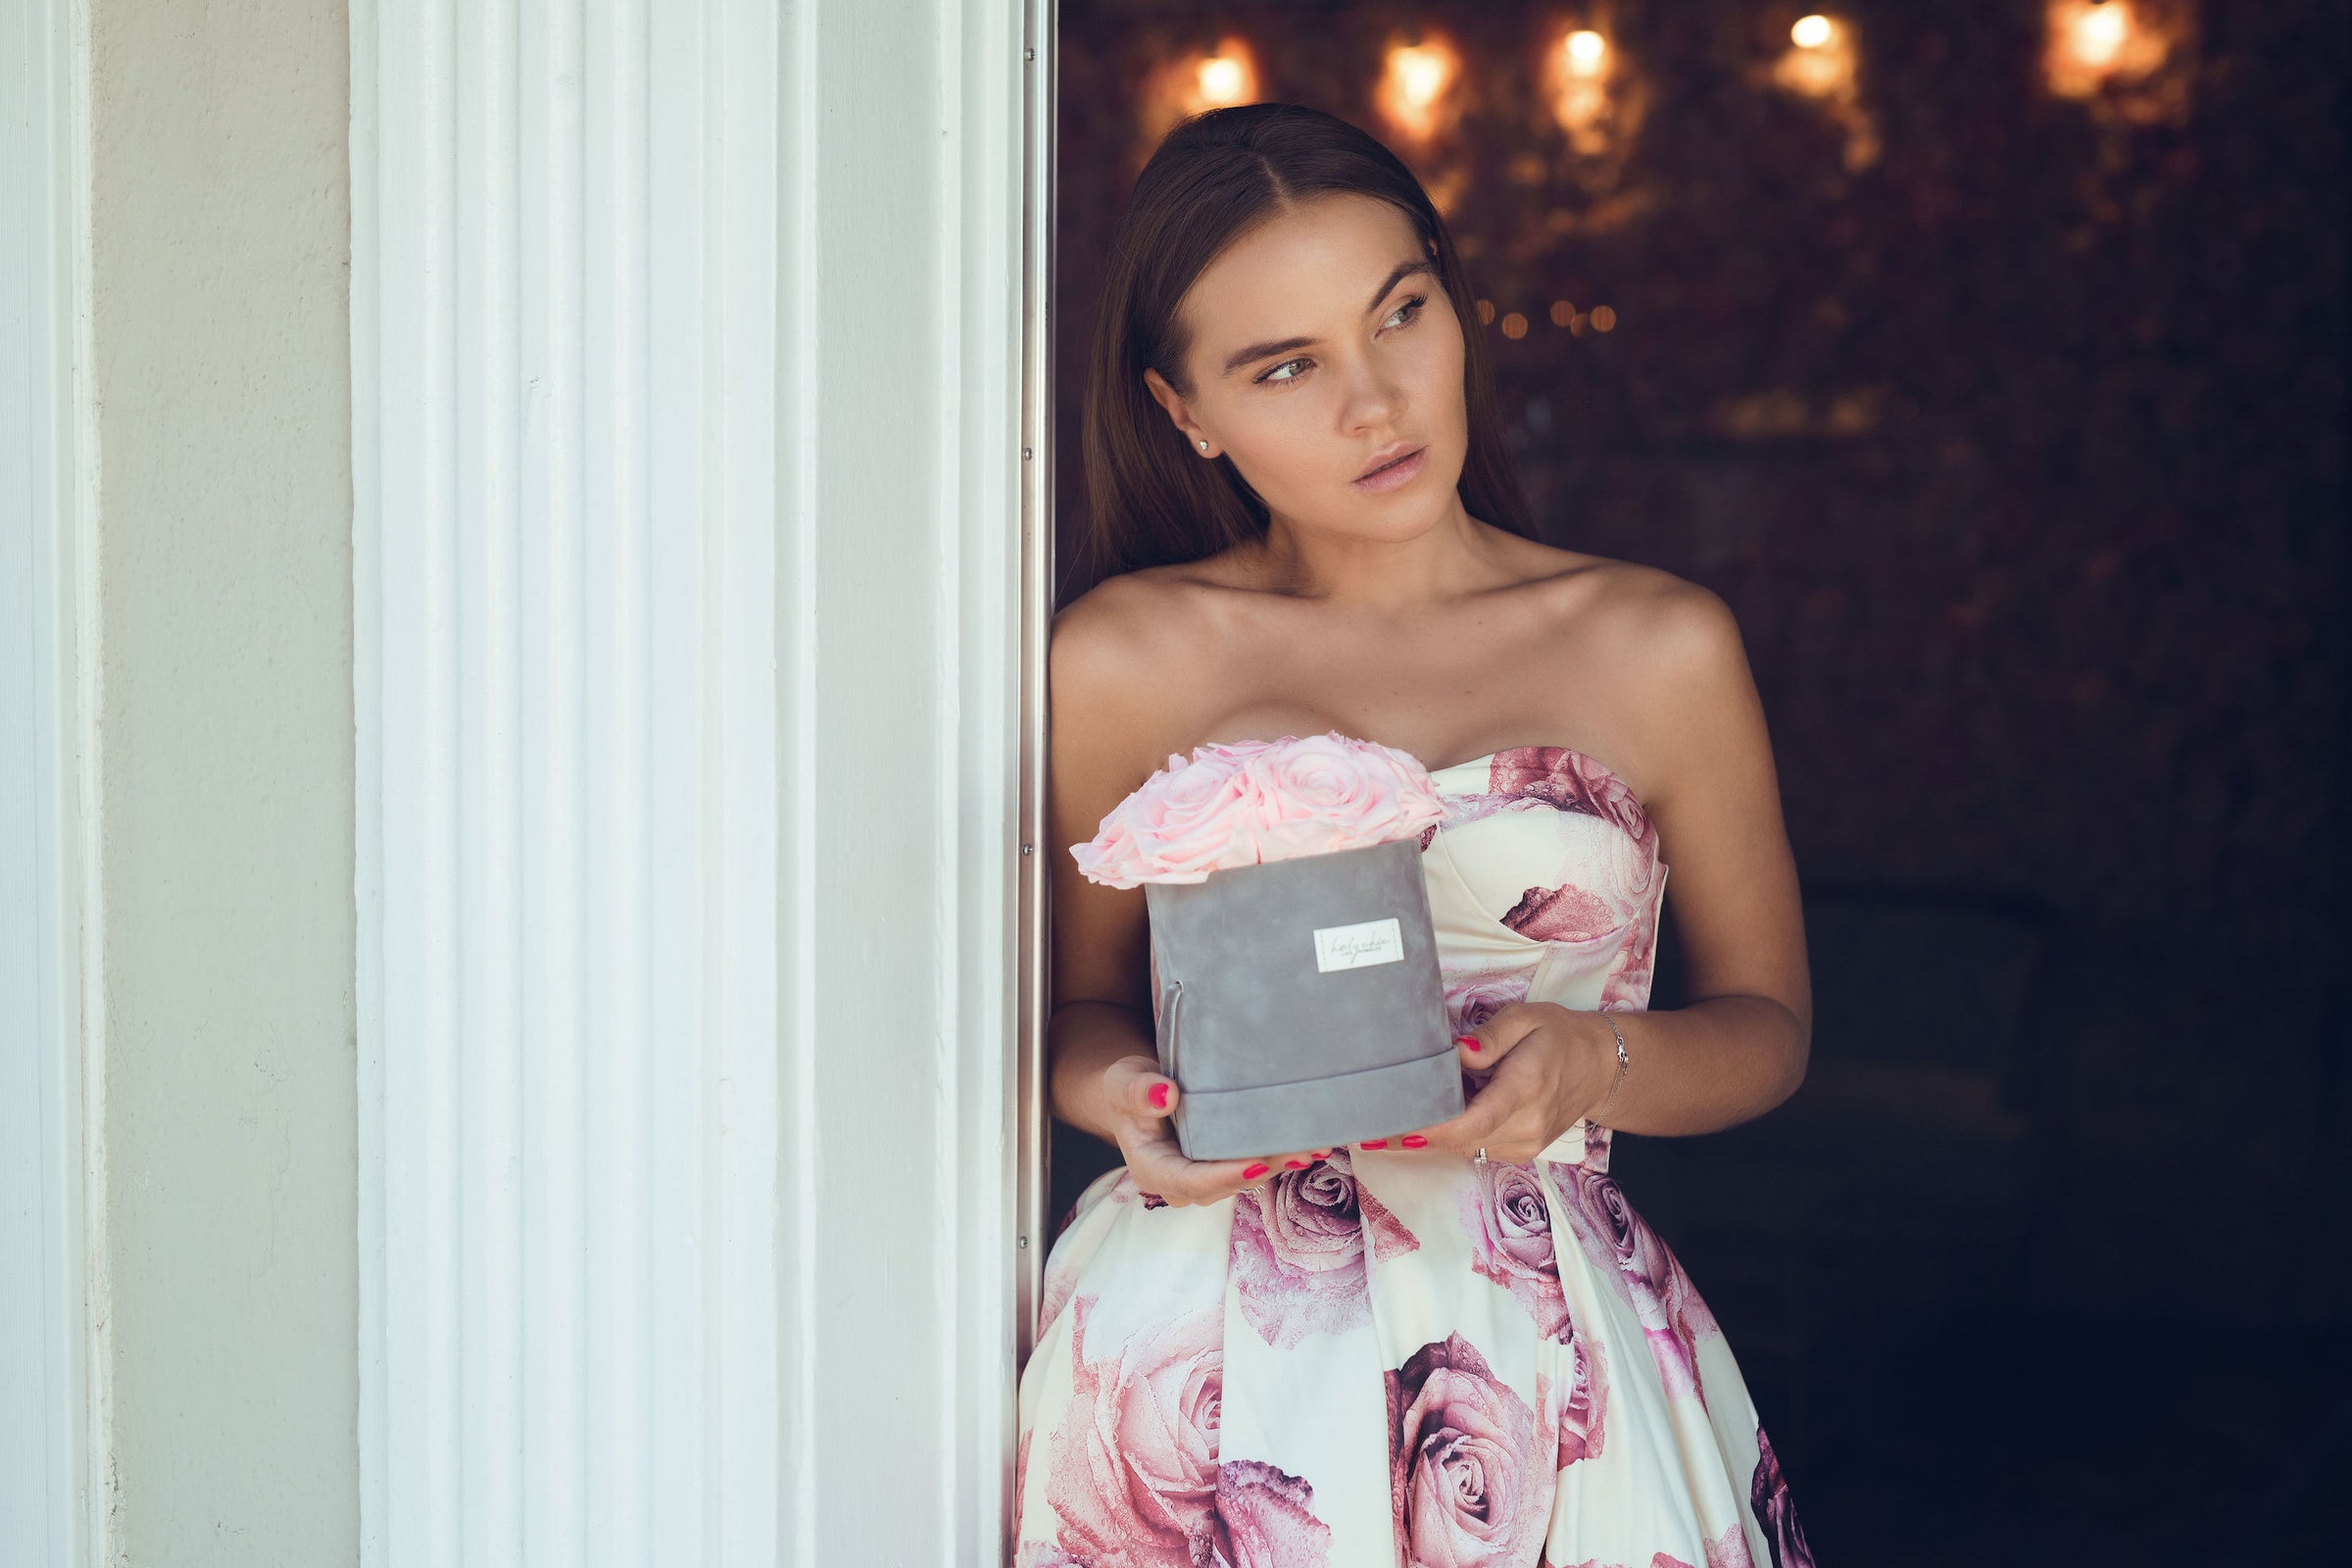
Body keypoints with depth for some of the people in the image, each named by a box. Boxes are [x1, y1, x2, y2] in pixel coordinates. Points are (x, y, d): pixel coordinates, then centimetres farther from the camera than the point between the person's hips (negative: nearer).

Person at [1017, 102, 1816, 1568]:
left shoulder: (1660, 648, 2)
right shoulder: (1122, 662, 3)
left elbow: (1767, 1024, 9)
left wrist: (1591, 1061, -12)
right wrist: (1125, 1094, -10)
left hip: (1540, 1367, 0)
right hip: (1197, 1345, 0)